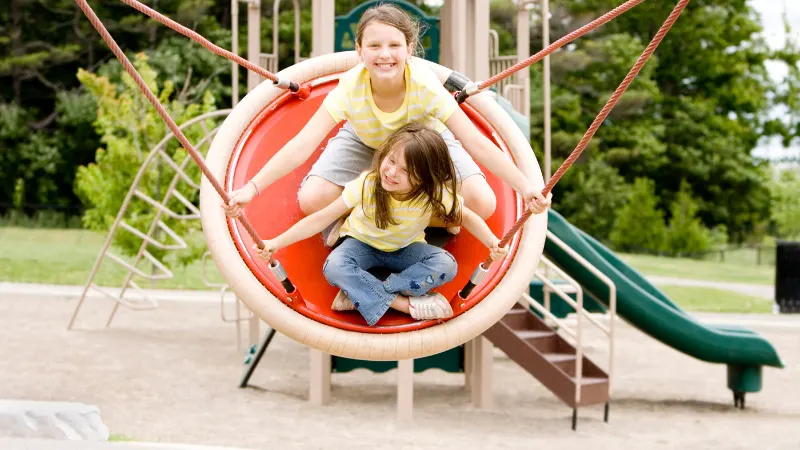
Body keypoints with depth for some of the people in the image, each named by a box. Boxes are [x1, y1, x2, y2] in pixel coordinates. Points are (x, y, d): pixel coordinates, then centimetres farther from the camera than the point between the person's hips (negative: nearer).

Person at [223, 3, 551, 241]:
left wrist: (525, 187, -44)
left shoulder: (425, 85, -36)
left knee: (482, 204, -23)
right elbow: (303, 143, -39)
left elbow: (476, 143, -36)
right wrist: (252, 188, -48)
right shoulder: (350, 87, -34)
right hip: (364, 142, 0)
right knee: (312, 200, -23)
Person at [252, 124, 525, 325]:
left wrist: (493, 243, -22)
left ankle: (361, 295, -26)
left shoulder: (436, 194, -27)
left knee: (446, 266, -27)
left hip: (405, 249, 2)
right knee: (334, 268, -34)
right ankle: (405, 303, -28)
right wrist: (276, 243, -31)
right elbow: (321, 218, -27)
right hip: (362, 244, -2)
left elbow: (465, 217, -7)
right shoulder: (367, 184, -31)